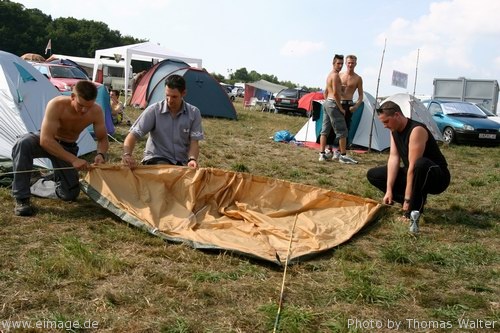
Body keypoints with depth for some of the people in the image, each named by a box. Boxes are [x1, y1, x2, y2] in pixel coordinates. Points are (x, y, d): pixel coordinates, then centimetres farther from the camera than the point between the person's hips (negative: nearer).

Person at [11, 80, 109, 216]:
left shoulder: (96, 112, -22)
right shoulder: (56, 105, -33)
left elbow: (103, 140, -8)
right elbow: (45, 140, -37)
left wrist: (101, 154, -32)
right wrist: (73, 159, -44)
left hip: (68, 147, 3)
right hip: (46, 143, -3)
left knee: (70, 194, -7)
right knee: (24, 143, -39)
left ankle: (42, 185, 26)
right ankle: (22, 199, -28)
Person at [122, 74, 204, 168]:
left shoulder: (194, 113, -2)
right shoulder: (154, 110, -8)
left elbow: (194, 142, -5)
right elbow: (133, 135, -12)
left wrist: (192, 159, -27)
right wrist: (127, 155, -32)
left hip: (182, 162, 3)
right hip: (156, 158, -3)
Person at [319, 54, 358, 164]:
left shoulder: (329, 75, 18)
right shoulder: (335, 75, -13)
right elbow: (335, 93, -19)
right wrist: (341, 108, -16)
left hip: (326, 103, 10)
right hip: (333, 104, -10)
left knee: (325, 130, 9)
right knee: (342, 131, -7)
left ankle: (322, 154, 10)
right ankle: (343, 156, -6)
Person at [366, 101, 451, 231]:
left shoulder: (416, 130, -27)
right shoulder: (394, 130, -1)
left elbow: (413, 166, -30)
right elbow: (393, 157, -6)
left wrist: (407, 199, -29)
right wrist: (389, 190, -15)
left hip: (437, 178, -8)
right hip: (411, 175, 8)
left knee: (421, 164, -43)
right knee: (373, 175, 2)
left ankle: (415, 207, -23)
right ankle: (416, 199, 0)